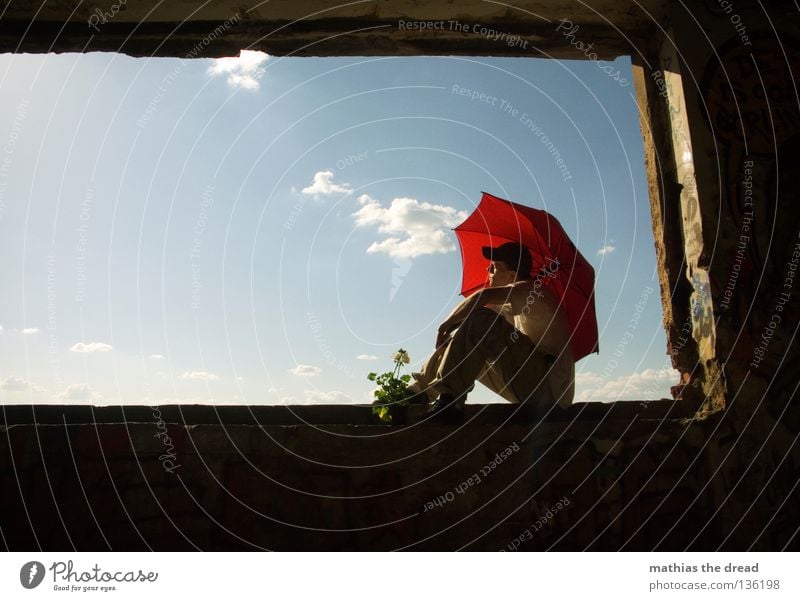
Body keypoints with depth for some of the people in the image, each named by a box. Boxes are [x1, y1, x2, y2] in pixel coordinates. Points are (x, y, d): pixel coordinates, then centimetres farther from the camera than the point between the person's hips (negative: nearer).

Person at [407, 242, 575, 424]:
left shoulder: (532, 290, -11)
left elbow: (484, 296, -26)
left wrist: (446, 324, -17)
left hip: (550, 388, -10)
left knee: (479, 321, -24)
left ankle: (449, 402, -31)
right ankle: (418, 391, 13)